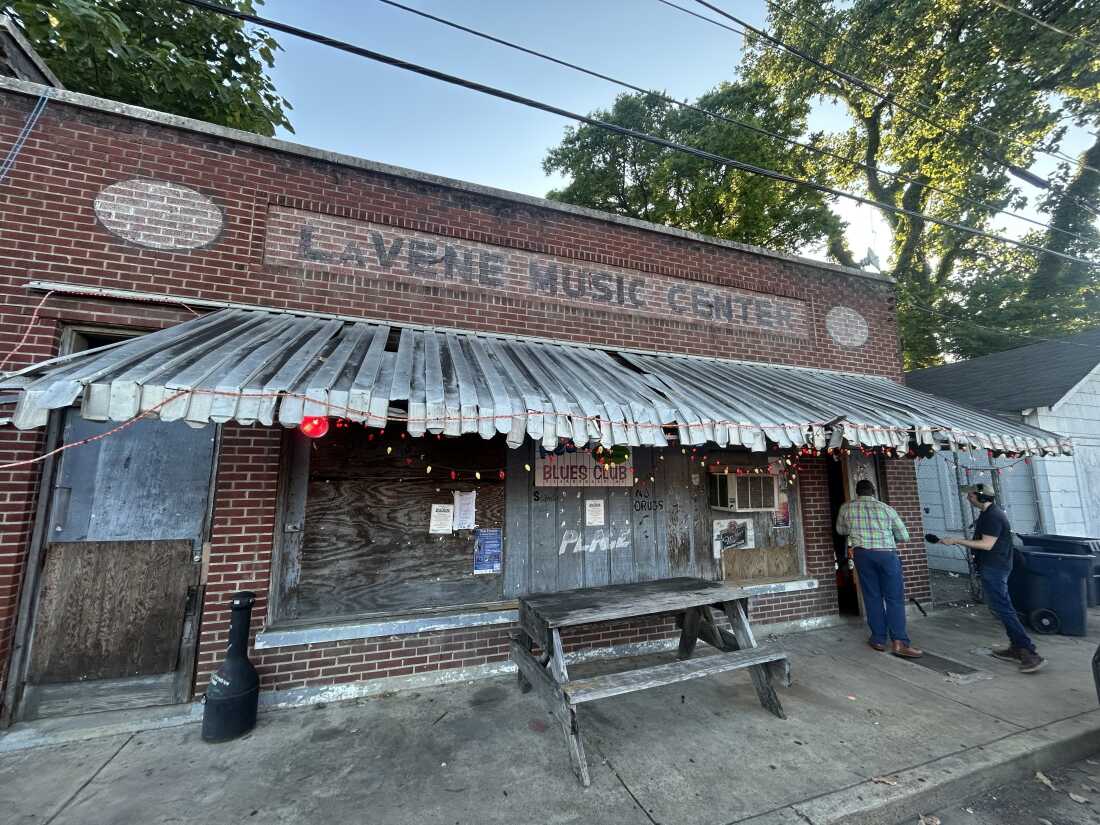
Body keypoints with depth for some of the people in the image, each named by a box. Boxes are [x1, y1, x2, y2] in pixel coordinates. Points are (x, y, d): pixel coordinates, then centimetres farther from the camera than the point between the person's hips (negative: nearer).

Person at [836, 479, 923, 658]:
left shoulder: (846, 508, 5)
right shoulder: (887, 509, 4)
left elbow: (840, 530, 20)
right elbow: (904, 536, 11)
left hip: (862, 554, 1)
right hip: (887, 554, -1)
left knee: (872, 597, 9)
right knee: (894, 598, 3)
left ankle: (878, 639, 14)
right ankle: (899, 642, -3)